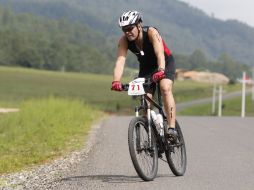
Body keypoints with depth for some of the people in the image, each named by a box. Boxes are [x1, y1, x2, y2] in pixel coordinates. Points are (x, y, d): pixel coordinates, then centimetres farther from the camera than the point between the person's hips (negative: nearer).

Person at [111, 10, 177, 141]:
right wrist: (116, 81, -48)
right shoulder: (124, 40, -21)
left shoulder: (151, 33, -32)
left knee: (165, 89, -29)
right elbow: (120, 61, -32)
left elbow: (160, 53, -45)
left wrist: (161, 71, -63)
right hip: (146, 67, 4)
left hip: (165, 63, -4)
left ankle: (171, 128, -32)